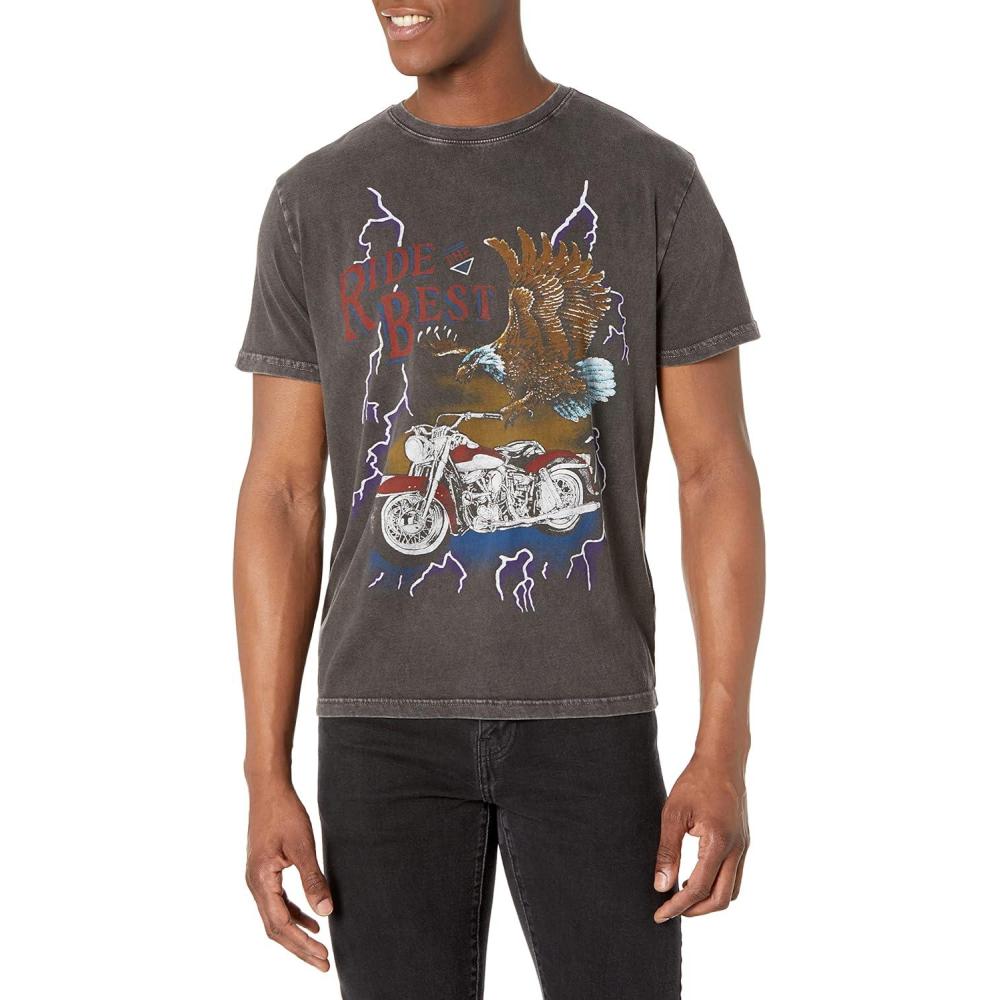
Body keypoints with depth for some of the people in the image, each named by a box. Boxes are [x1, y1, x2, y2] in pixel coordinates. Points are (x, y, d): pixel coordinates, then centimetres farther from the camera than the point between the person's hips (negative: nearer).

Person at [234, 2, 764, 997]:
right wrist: (266, 781, -3)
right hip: (386, 725, 1)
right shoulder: (316, 204, 3)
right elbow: (281, 498, 2)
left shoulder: (653, 182, -1)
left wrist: (724, 755, -11)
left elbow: (717, 473, -3)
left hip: (589, 720, -1)